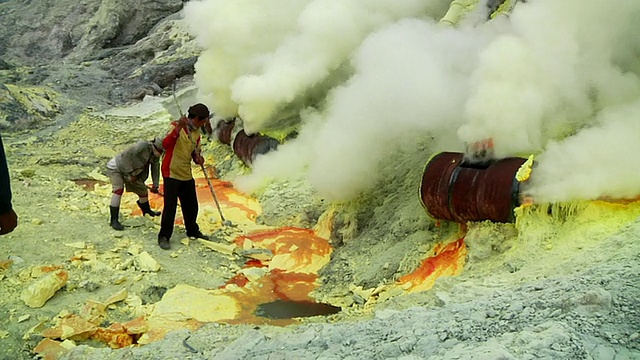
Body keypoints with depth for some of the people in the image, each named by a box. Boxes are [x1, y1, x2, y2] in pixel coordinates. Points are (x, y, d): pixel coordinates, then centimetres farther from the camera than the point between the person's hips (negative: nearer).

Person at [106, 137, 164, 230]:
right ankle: (114, 220, -27)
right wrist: (131, 174, -27)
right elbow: (126, 156, -32)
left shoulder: (155, 154, -7)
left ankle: (146, 210, 45)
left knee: (143, 190, 16)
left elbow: (155, 169, 0)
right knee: (118, 189, -27)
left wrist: (155, 185, -3)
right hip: (115, 168, -8)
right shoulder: (143, 145, -32)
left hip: (132, 171, 8)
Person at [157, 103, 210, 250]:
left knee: (191, 205, 15)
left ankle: (193, 231, 33)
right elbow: (166, 144, -27)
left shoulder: (196, 133, 10)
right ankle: (164, 237, 2)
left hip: (186, 174, 7)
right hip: (172, 173, -7)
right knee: (170, 206, -8)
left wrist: (198, 158, -6)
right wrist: (179, 128, -38)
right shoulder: (176, 126, -12)